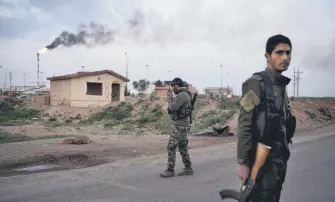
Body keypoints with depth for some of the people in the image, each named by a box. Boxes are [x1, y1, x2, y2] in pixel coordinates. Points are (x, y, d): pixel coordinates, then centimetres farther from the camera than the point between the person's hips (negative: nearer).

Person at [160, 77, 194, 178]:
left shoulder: (182, 95, -19)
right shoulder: (183, 95, 14)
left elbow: (173, 108, -22)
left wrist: (170, 98, -6)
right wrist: (171, 99, 13)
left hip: (180, 126, -10)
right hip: (181, 125, 10)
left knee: (171, 147, -6)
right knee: (182, 147, 13)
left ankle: (170, 170, -1)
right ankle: (188, 169, 18)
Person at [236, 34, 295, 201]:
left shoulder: (282, 85, 11)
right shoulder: (257, 83, -13)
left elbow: (281, 124, 14)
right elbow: (244, 125, -18)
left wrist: (283, 156, 13)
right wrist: (243, 161, -20)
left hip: (280, 158, 8)